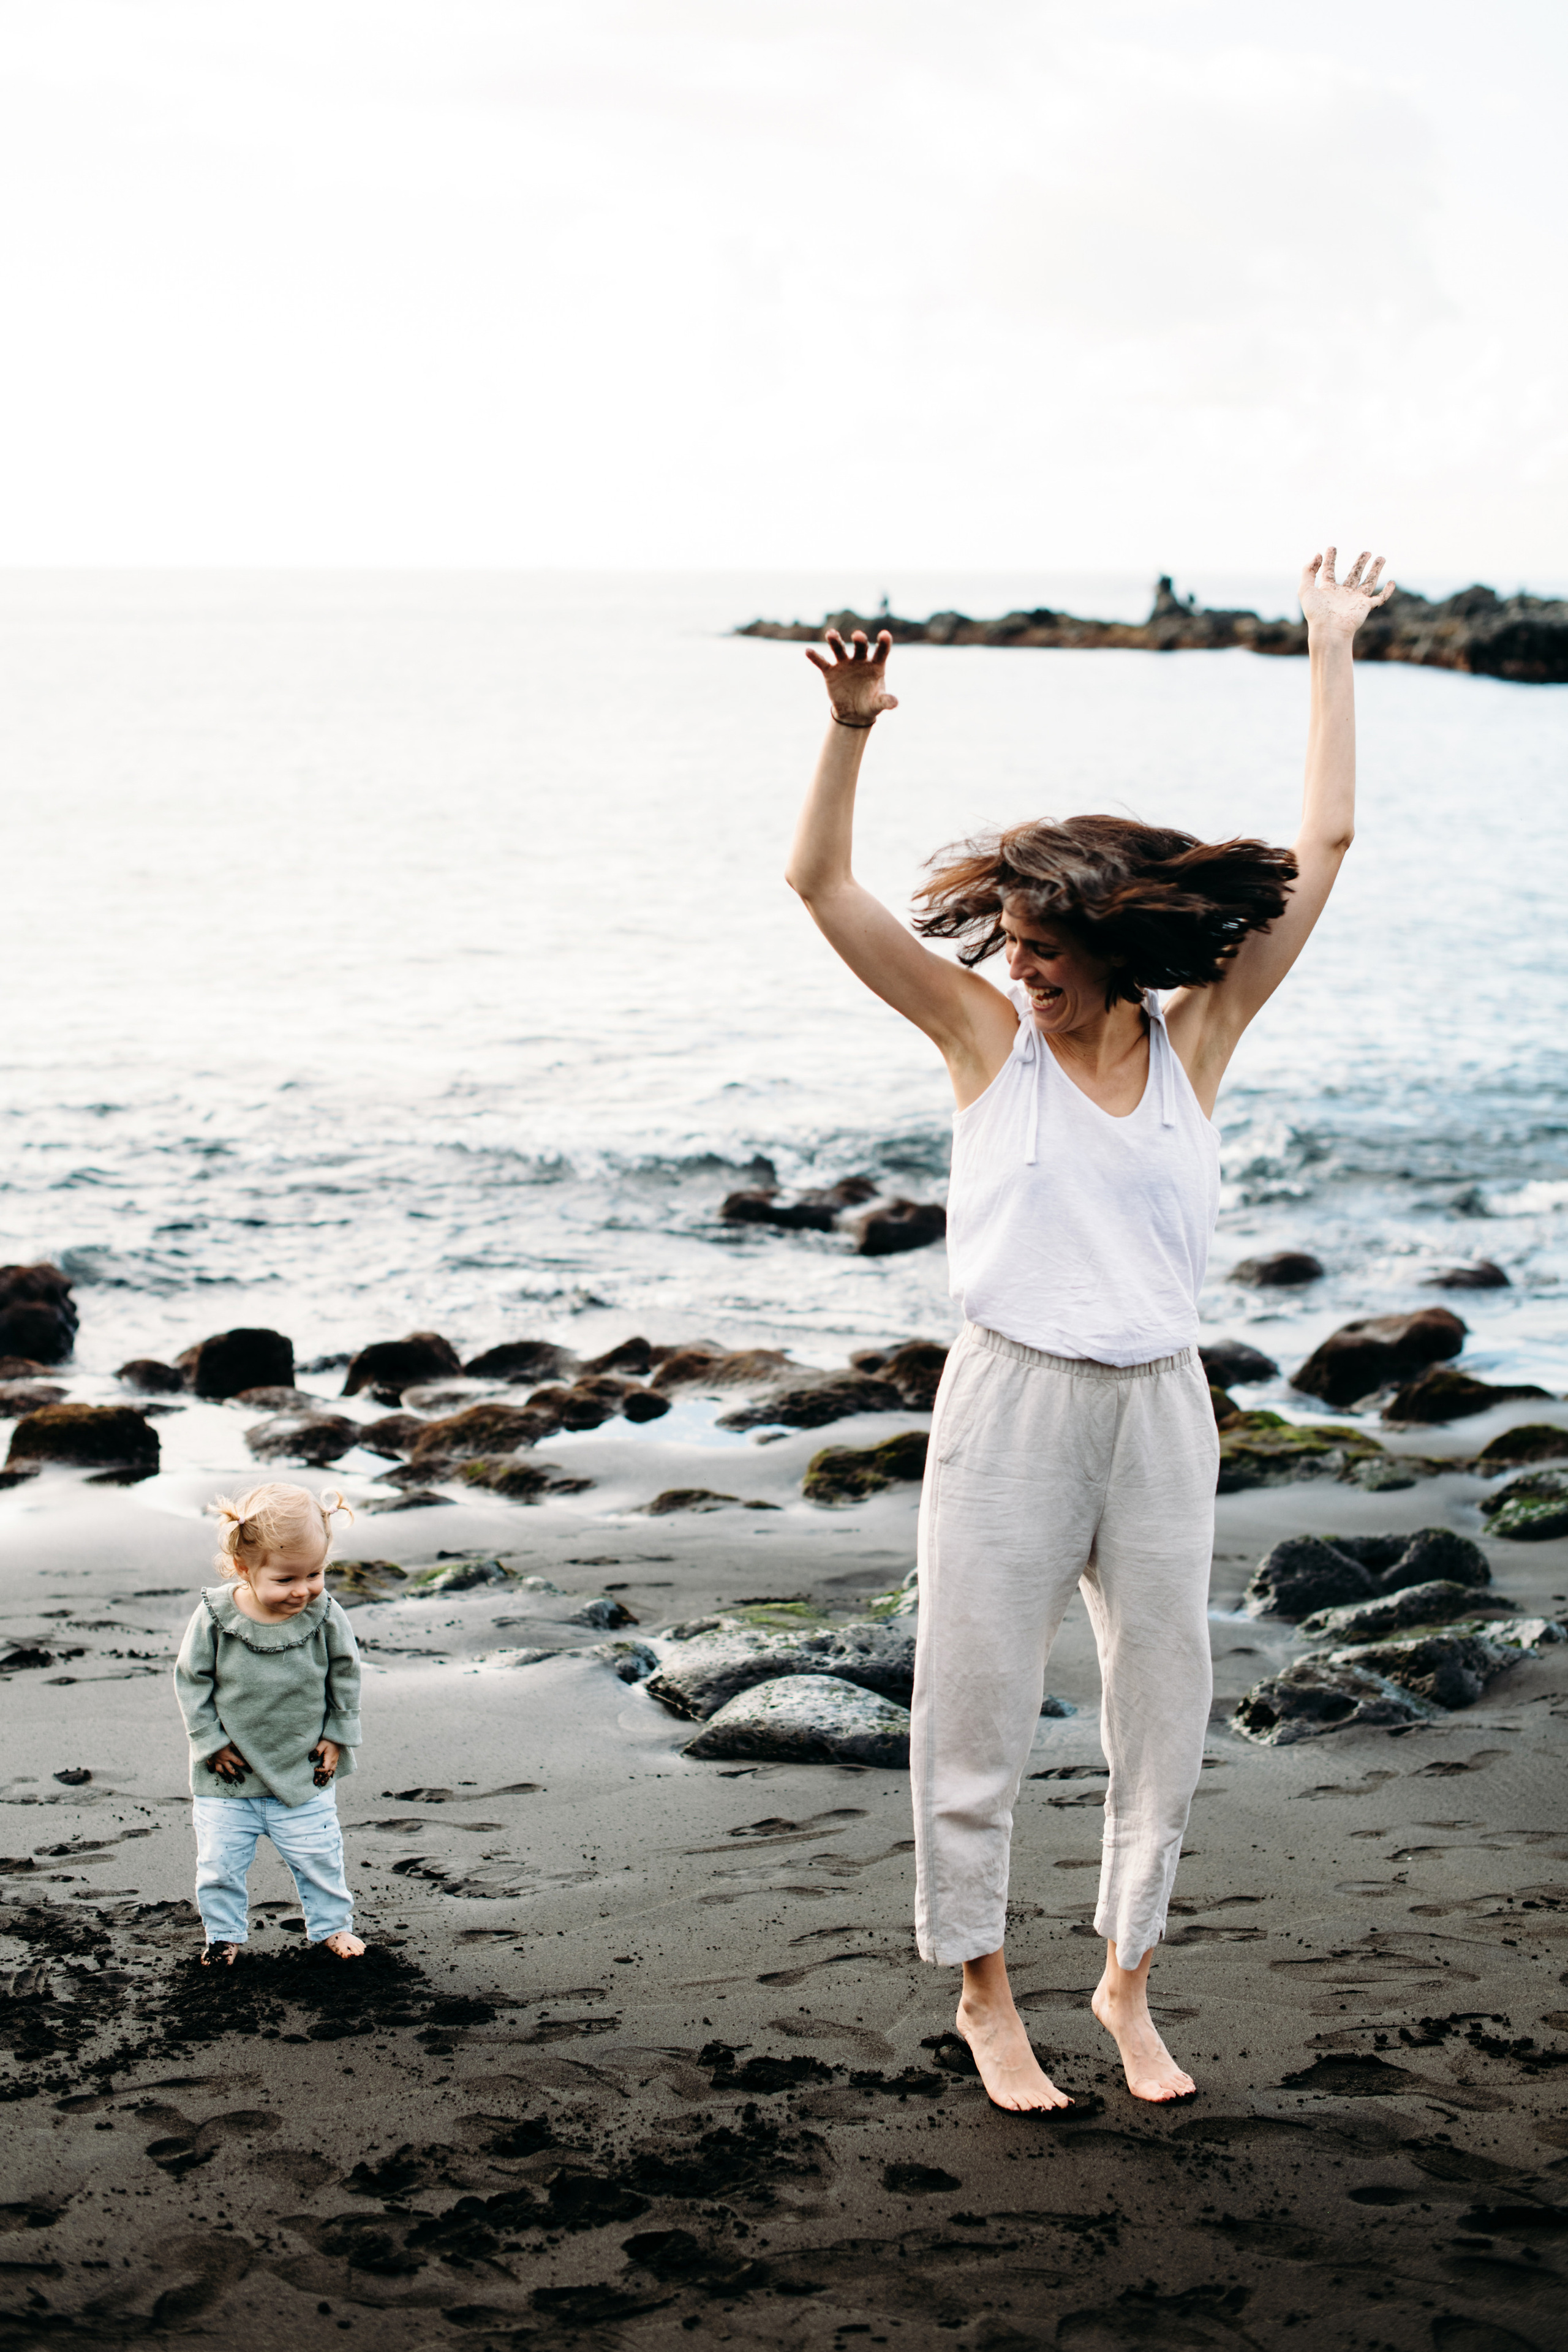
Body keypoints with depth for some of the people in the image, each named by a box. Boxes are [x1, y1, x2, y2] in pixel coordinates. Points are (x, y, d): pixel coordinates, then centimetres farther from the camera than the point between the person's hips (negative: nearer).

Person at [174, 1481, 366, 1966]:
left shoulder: (325, 1617, -14)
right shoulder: (215, 1617, -19)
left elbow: (344, 1674, 2)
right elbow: (191, 1680, -7)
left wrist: (338, 1735, 1)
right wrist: (212, 1741, -7)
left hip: (304, 1773, 1)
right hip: (227, 1779, -1)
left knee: (319, 1858, 10)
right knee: (218, 1863, 6)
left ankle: (331, 1925, 33)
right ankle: (223, 1934, 28)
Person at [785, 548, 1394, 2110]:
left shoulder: (1196, 1038, 1)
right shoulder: (989, 1037, -2)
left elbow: (1322, 846, 3)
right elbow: (819, 883, -8)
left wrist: (1331, 650, 6)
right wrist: (850, 730, -22)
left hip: (1159, 1408, 2)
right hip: (1012, 1400, -2)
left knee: (1164, 1709, 10)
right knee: (977, 1708, 6)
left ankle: (1126, 1983, 29)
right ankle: (983, 1994, 24)